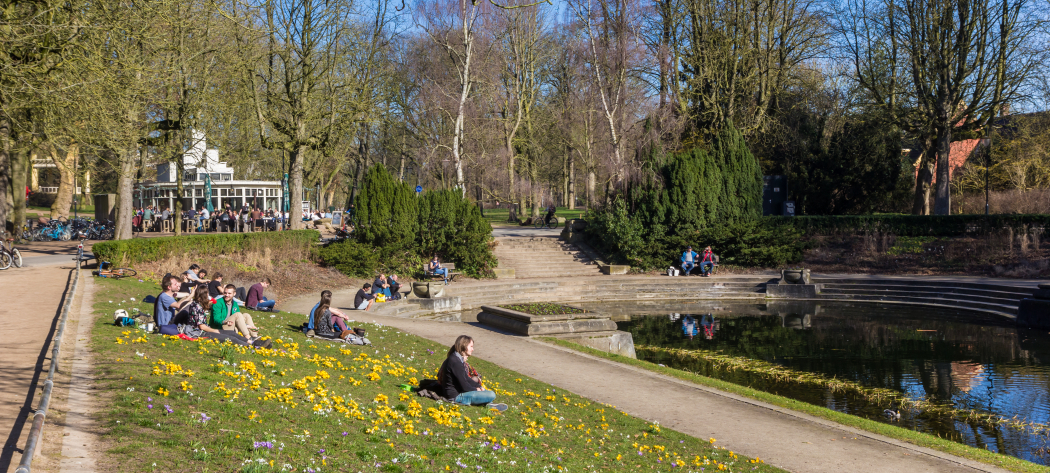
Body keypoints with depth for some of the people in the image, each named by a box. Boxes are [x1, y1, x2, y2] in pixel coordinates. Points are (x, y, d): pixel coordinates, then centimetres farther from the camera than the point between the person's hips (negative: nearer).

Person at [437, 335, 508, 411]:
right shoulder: (455, 362, -23)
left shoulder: (460, 359, 10)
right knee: (492, 395, -16)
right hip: (456, 395, -11)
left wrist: (478, 386, 3)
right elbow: (463, 385, -22)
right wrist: (476, 389, -6)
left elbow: (466, 378, 15)